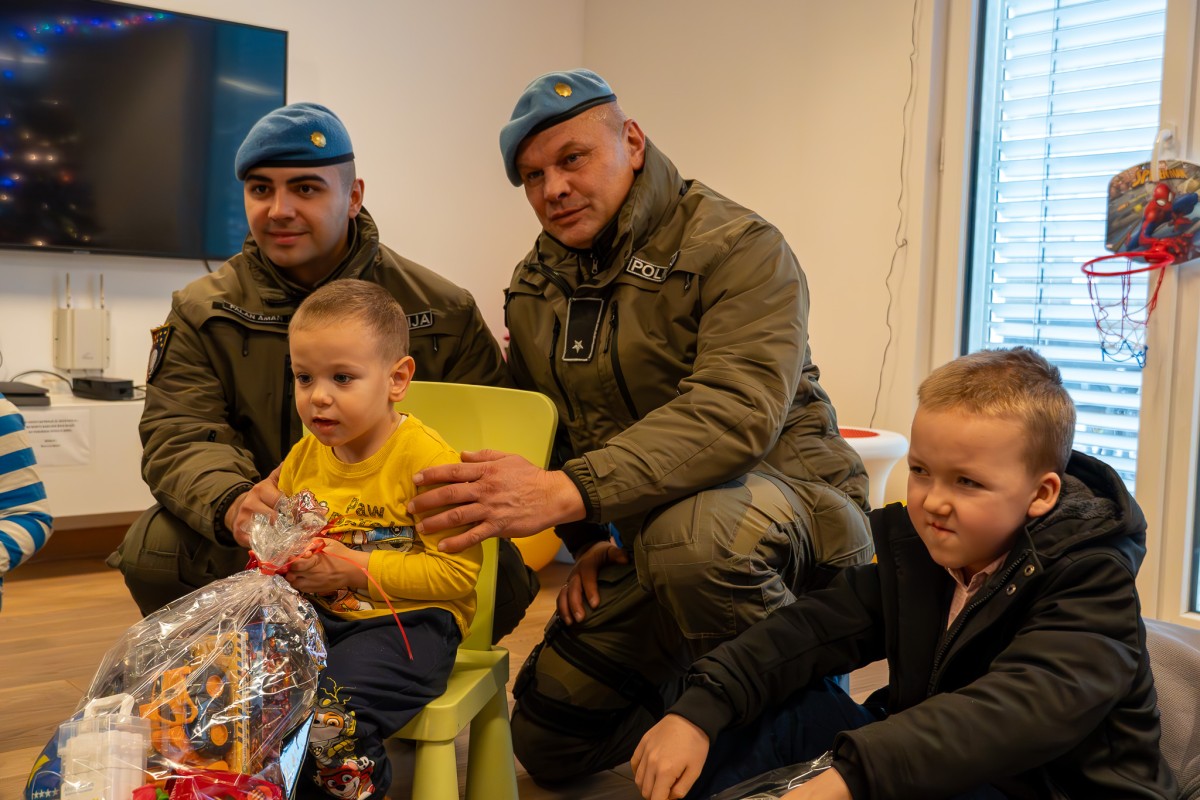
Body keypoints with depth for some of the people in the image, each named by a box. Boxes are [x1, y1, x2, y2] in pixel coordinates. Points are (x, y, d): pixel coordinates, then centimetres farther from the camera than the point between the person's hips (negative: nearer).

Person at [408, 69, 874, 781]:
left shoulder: (737, 248, -15)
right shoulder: (533, 289, 8)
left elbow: (734, 412, -32)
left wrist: (571, 493, -42)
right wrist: (590, 540, 1)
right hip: (636, 538, 7)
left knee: (686, 537, -41)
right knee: (547, 740, 7)